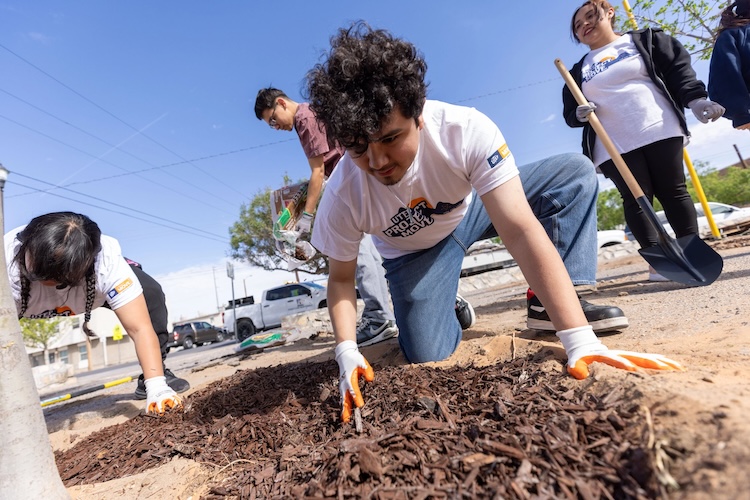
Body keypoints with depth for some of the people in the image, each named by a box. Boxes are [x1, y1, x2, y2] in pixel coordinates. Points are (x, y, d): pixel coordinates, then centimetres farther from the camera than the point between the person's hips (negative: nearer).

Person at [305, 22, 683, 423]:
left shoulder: (466, 131, -34)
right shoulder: (342, 196, -30)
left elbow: (520, 232, -38)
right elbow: (341, 278, -14)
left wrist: (580, 339, -42)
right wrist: (347, 352, -29)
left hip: (471, 208, 1)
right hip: (414, 252, 0)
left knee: (576, 173, -18)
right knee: (426, 358, -14)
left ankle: (545, 303, -11)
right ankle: (455, 314, 20)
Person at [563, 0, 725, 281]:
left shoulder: (645, 39, 14)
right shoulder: (579, 71, 16)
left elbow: (679, 68, 6)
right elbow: (569, 114, 13)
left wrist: (695, 100, -10)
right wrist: (579, 114, -11)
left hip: (660, 131, 0)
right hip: (613, 146, 1)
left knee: (673, 191, -1)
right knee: (635, 199, -8)